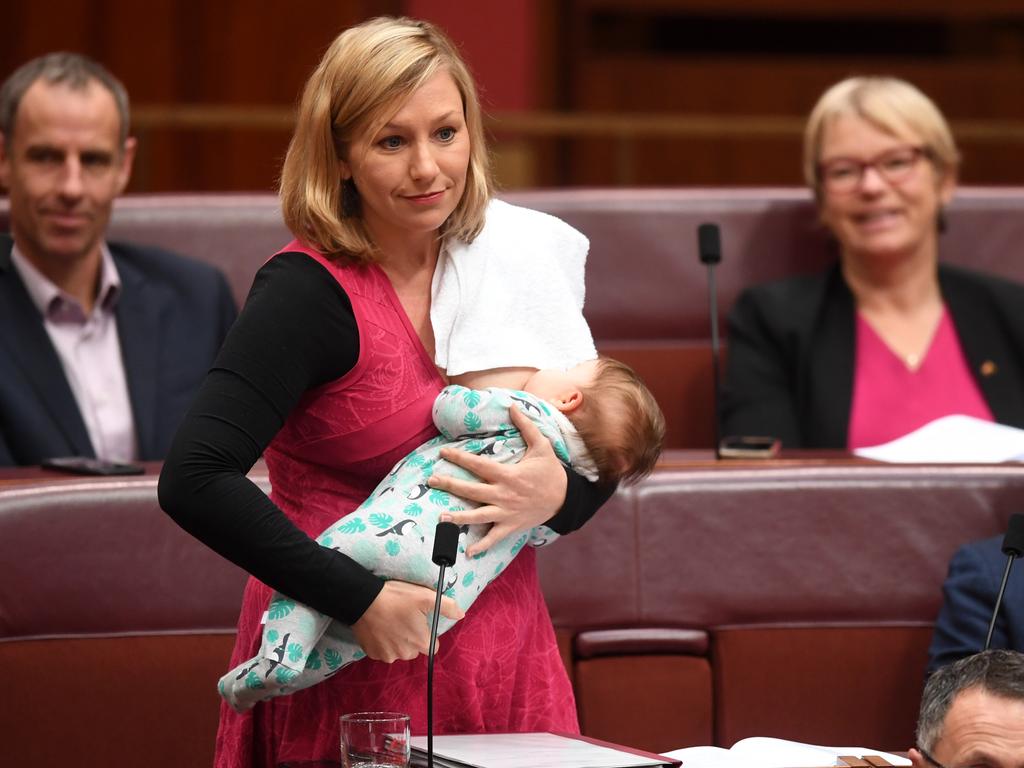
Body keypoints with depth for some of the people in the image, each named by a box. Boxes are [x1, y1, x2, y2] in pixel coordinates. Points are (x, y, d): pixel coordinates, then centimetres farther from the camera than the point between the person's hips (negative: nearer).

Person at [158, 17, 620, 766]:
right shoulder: (309, 290, -14)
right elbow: (194, 481, -23)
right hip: (356, 676, -5)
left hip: (505, 661, 5)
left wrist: (557, 494, -12)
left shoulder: (518, 259, 2)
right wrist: (360, 599, -24)